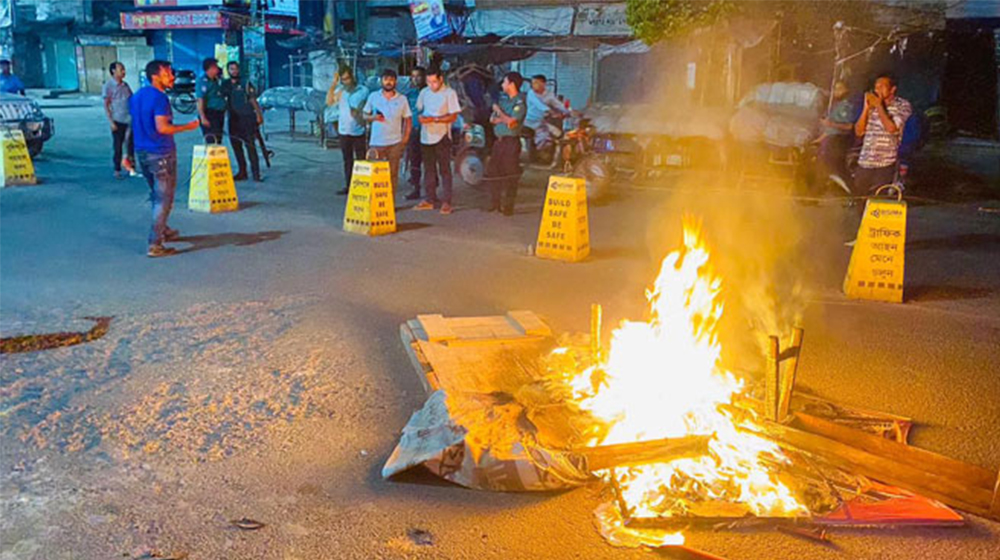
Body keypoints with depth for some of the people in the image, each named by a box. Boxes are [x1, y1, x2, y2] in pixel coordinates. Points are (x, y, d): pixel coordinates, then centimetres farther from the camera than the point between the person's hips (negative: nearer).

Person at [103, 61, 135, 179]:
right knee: (117, 146, 3)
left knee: (131, 144, 7)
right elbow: (106, 105, -7)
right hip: (118, 120, -5)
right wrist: (111, 121, -13)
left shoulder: (125, 85, 9)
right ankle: (117, 170, 12)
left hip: (130, 120, 5)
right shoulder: (108, 86, -6)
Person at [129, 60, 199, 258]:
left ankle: (163, 231, 39)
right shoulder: (159, 98, -17)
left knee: (156, 195, 24)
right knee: (164, 199, -3)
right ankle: (155, 245, -5)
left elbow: (131, 126, 16)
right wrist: (188, 127, -13)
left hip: (143, 152, 9)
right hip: (161, 153, -9)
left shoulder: (136, 96, 11)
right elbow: (162, 128, -24)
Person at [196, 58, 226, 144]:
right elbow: (200, 100, -17)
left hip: (219, 114, 9)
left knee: (218, 141, 12)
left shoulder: (217, 80, 14)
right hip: (209, 115, -9)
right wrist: (203, 117, -24)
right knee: (212, 141, -13)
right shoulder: (203, 81, -11)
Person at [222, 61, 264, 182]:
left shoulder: (245, 83, -2)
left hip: (247, 118, -5)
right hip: (233, 119, 5)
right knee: (236, 146, 7)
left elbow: (253, 100, -3)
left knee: (250, 145, -9)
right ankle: (242, 172, 16)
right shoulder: (225, 85, 10)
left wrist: (258, 115, -9)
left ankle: (256, 173, -8)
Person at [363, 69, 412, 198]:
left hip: (395, 142, 0)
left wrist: (405, 138, -3)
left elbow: (408, 120, 8)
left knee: (393, 174, 4)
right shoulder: (373, 96, 6)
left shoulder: (402, 99, 5)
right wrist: (373, 117, -10)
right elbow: (365, 115, 12)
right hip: (376, 142, 0)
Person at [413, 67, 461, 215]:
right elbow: (419, 109, 20)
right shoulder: (424, 92, 10)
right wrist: (420, 116, -5)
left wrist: (433, 119, -18)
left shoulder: (449, 93, -5)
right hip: (426, 136, 5)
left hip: (442, 136, -5)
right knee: (428, 169, 10)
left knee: (444, 170, -2)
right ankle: (430, 200, 17)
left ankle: (446, 202, 0)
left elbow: (453, 116, -9)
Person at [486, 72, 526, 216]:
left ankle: (508, 206, 3)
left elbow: (510, 122, -21)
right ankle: (496, 202, 21)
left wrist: (498, 111, -7)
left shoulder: (520, 103, -10)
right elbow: (492, 119, 13)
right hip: (499, 140, 8)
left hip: (511, 141, -8)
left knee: (510, 175, -4)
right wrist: (504, 119, -7)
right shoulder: (503, 98, 14)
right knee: (492, 171, 10)